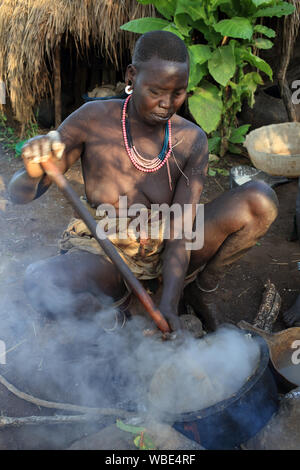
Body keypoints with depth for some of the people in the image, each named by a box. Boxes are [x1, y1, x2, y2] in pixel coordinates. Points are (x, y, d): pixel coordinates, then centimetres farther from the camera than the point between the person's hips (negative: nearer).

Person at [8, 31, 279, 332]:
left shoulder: (191, 140, -11)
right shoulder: (94, 120, -15)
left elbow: (180, 232, -16)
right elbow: (20, 194, -12)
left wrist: (168, 306, -29)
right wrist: (33, 173, -37)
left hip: (166, 252, 2)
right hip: (103, 254, -1)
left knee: (261, 200, -18)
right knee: (41, 281, -37)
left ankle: (202, 290, 2)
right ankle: (115, 297, -3)